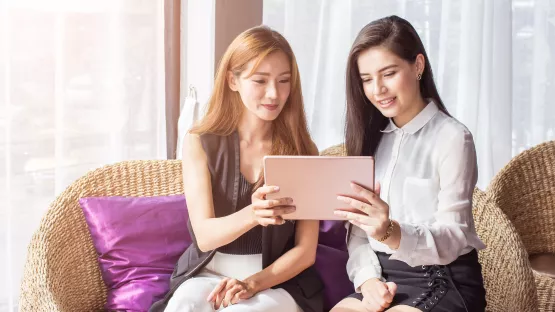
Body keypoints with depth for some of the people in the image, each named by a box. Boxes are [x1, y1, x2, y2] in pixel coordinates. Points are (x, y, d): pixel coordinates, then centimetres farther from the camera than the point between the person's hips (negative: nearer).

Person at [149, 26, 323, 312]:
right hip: (208, 274, 0)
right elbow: (205, 236, -13)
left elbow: (305, 250, -1)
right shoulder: (200, 143, -2)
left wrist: (253, 283, -18)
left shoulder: (302, 150, -1)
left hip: (278, 282, 0)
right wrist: (251, 215, -34)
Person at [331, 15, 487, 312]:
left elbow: (453, 237, -17)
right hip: (385, 277, 5)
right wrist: (367, 278, -11)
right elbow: (357, 229, 8)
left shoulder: (451, 137, -9)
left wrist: (391, 233, -35)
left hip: (444, 282, -5)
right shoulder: (372, 137, 12)